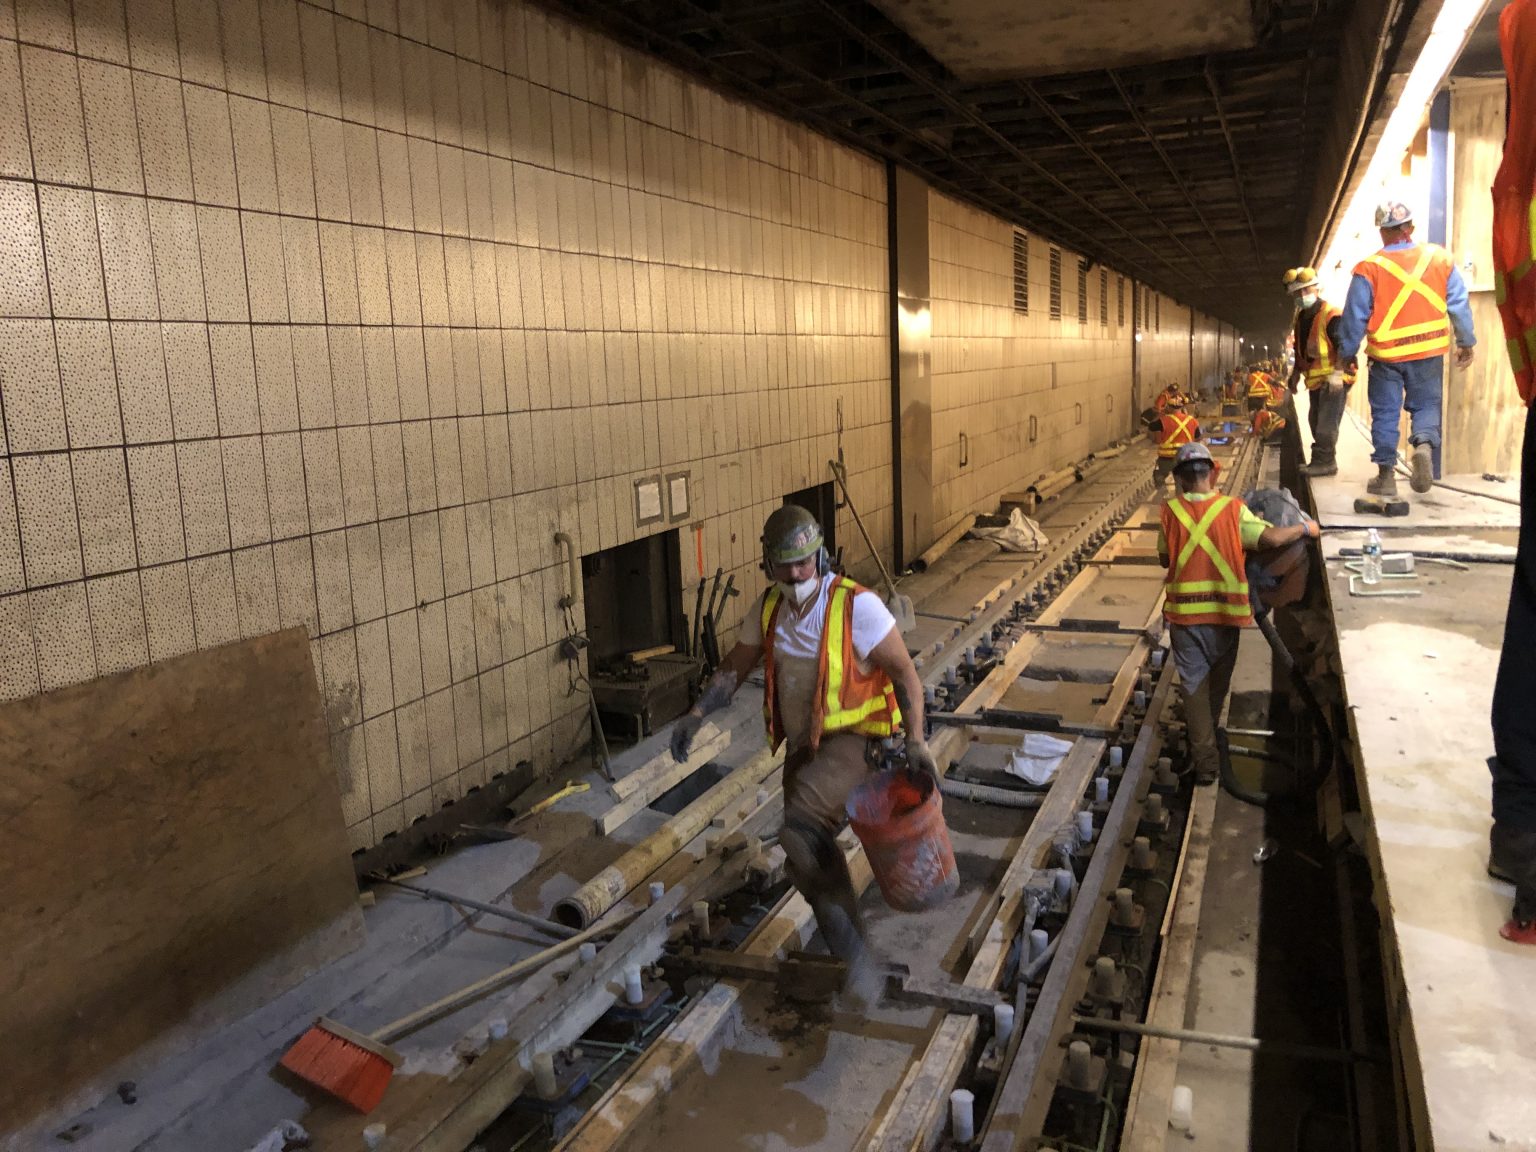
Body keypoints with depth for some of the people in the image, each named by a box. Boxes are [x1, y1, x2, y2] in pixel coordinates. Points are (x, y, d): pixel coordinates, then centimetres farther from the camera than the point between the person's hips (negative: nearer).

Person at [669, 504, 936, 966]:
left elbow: (904, 673, -14)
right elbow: (735, 667, 9)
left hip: (853, 738, -7)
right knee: (809, 857, 11)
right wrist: (697, 713, -5)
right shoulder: (769, 607, 2)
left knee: (802, 825, -29)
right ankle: (847, 951, 31)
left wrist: (915, 740, -24)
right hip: (803, 745, 7)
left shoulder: (856, 605, -17)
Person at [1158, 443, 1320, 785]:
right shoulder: (1233, 509, -9)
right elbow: (1271, 538, -15)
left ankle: (1205, 756, 3)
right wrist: (1305, 528, 2)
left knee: (1194, 683, 7)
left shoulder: (1171, 511, -6)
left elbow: (1164, 558, 3)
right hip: (1224, 613, 1)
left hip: (1183, 612, 0)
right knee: (1218, 681, 23)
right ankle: (1206, 731, 43)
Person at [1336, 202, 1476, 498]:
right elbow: (1459, 305, 3)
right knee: (1426, 404, 16)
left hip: (1386, 355, -2)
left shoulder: (1369, 268, -11)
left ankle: (1385, 474, 11)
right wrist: (1465, 343, 13)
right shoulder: (1440, 258, -2)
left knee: (1385, 413, 8)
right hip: (1429, 351, 2)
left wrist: (1346, 354, 4)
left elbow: (1355, 318, -7)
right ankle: (1424, 444, -13)